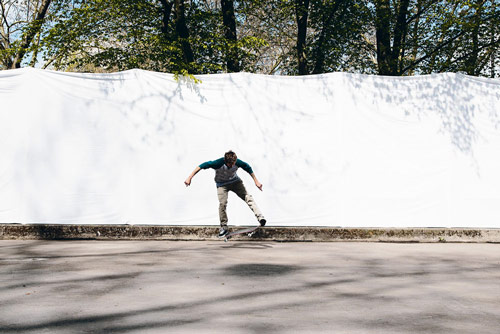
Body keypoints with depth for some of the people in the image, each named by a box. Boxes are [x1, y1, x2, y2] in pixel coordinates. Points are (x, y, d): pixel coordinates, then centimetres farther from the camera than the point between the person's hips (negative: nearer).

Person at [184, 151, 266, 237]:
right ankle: (224, 227, -4)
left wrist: (256, 181, 0)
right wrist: (189, 178, -31)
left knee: (247, 197, -17)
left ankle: (260, 217, -23)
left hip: (235, 181, 2)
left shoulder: (237, 162, -24)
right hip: (222, 184, -2)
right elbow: (202, 166, -28)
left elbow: (248, 168, -4)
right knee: (222, 203, -18)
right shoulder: (218, 163, -33)